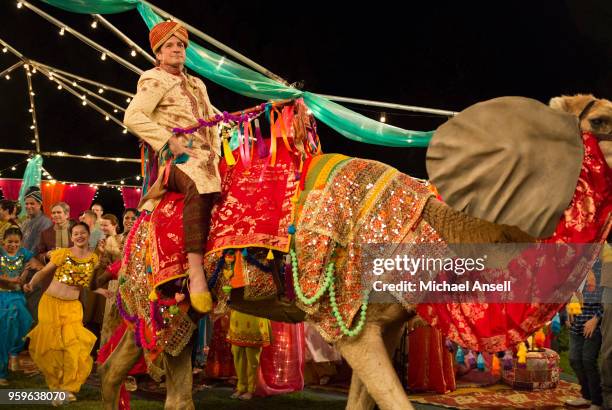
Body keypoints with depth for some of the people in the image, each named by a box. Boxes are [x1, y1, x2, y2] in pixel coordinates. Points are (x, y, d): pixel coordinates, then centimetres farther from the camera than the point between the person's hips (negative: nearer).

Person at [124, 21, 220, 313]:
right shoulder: (154, 80, 7)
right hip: (175, 158, -8)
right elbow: (132, 117, -7)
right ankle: (196, 274, -48)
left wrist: (216, 150, 13)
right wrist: (171, 142, -14)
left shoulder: (198, 85, 29)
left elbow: (213, 119, 33)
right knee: (199, 185, -38)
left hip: (205, 157, 9)